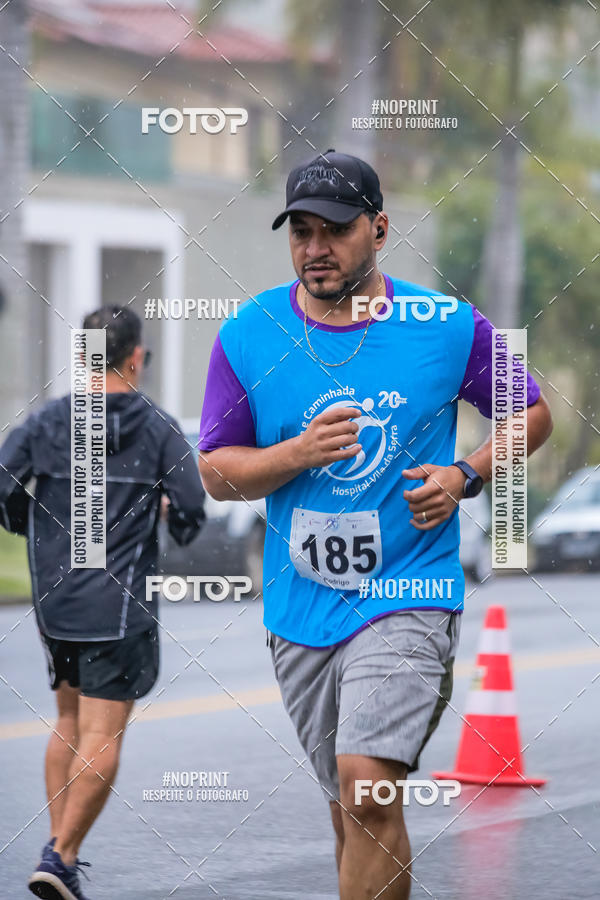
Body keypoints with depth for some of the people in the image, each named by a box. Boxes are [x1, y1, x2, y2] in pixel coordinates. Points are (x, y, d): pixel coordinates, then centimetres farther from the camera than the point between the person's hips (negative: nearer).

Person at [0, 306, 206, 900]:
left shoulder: (48, 421, 3)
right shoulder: (157, 427, -4)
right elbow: (190, 508, -8)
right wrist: (176, 524, 15)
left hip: (54, 600, 4)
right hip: (120, 605, -4)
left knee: (69, 724, 19)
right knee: (101, 738, -2)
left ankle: (57, 842, 16)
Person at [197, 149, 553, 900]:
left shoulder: (449, 327, -4)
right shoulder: (248, 335, 0)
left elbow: (532, 415, 10)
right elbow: (216, 471, 3)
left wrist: (465, 476, -7)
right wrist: (299, 453, -15)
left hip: (407, 595, -3)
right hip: (300, 606, 3)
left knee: (367, 786, -20)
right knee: (350, 806, 13)